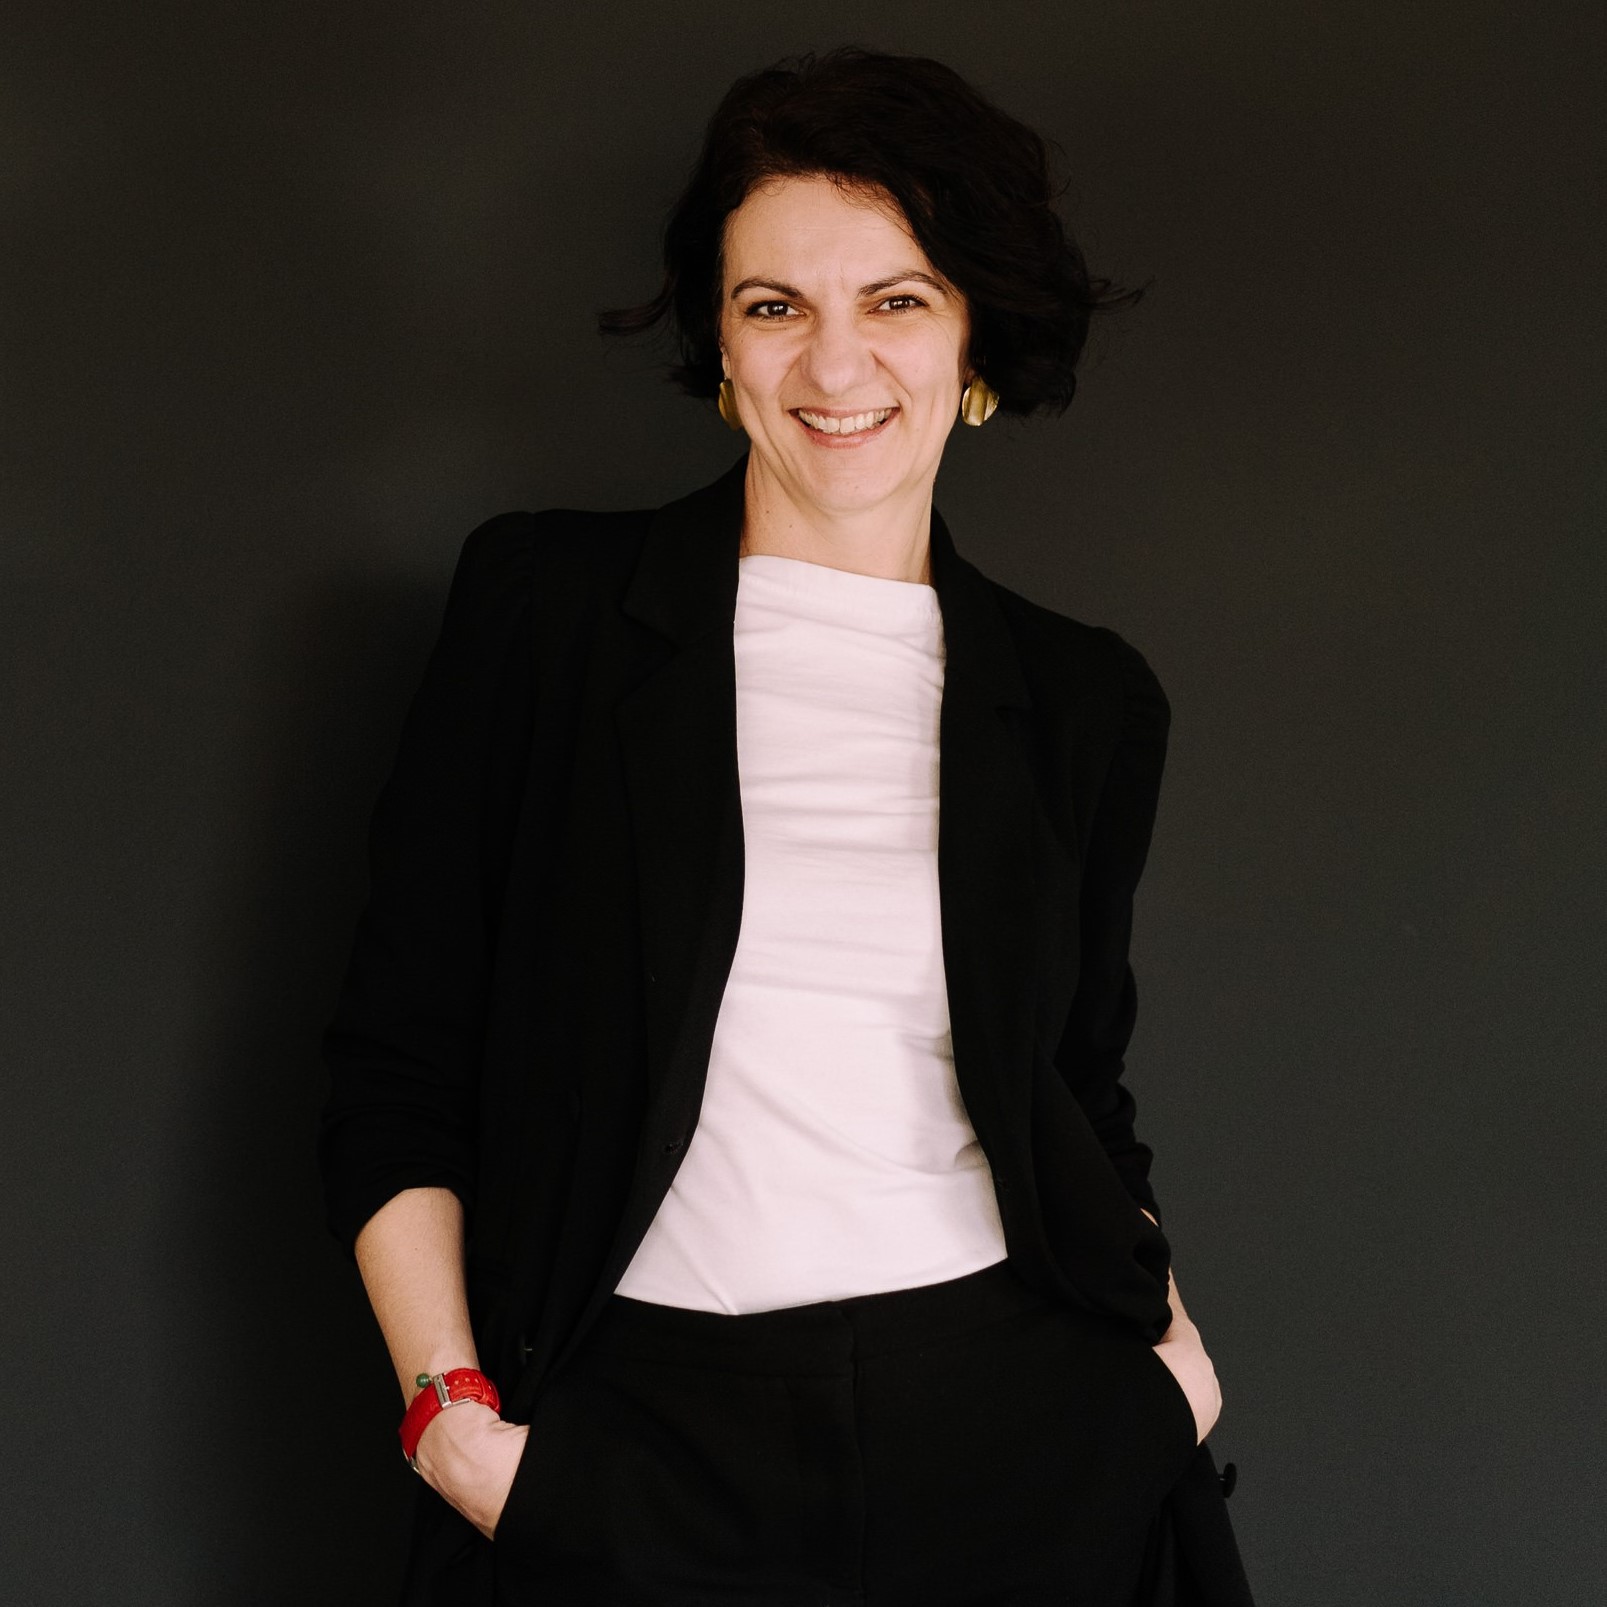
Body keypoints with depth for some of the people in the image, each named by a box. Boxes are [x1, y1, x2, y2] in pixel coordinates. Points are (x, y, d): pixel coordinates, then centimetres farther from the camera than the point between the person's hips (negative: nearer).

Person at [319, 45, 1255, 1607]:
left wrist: (1165, 1333, 2)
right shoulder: (543, 600, -1)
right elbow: (394, 1067, -1)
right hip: (636, 1452, -2)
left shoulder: (1086, 703, 7)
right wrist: (450, 1407, -10)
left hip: (1021, 1432, 2)